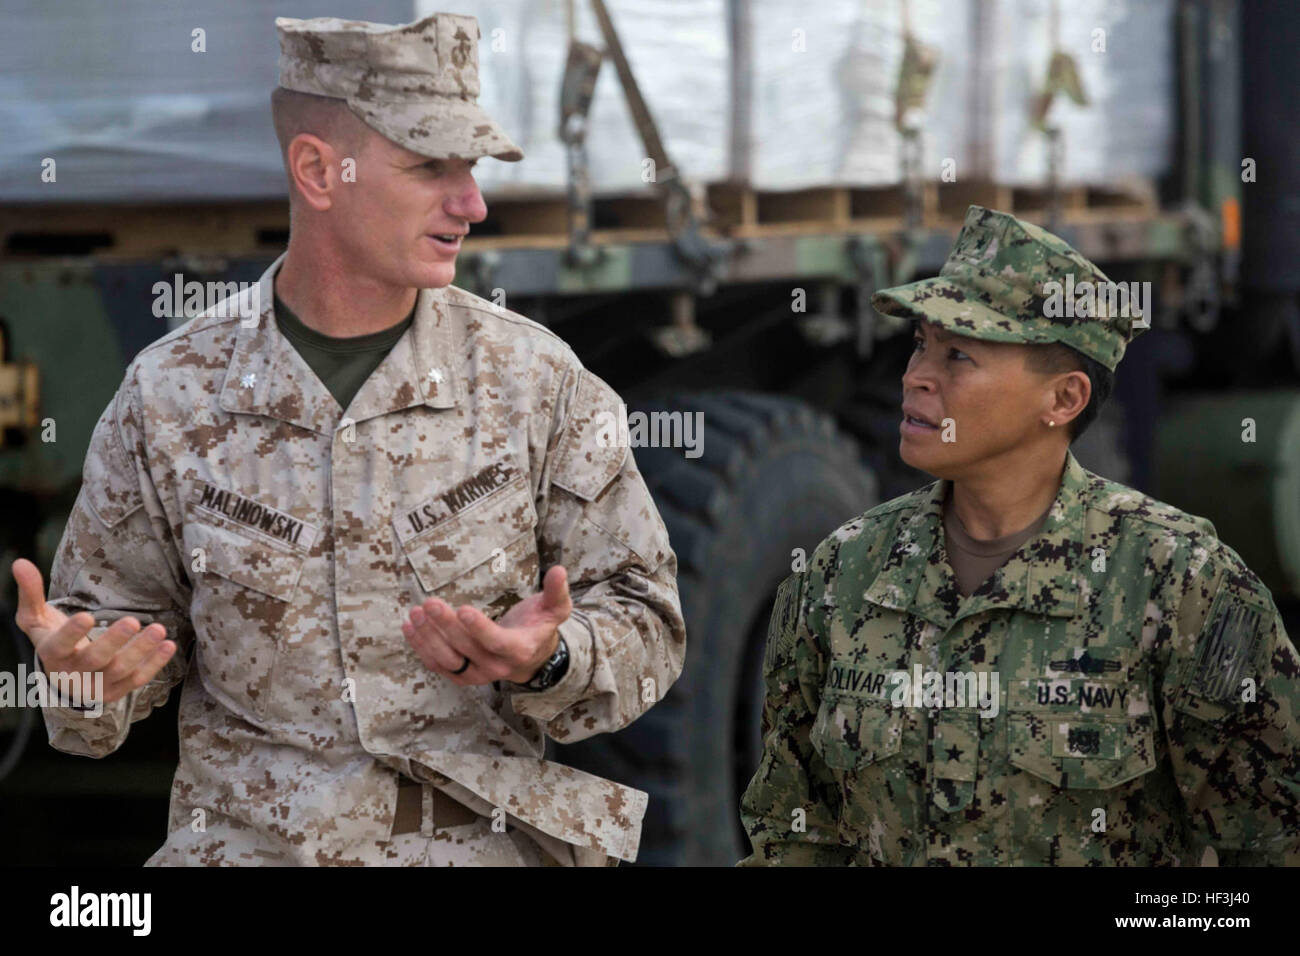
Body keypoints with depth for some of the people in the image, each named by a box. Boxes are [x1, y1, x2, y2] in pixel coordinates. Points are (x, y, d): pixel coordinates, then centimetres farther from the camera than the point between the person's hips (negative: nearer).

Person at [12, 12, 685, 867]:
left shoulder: (537, 381, 3)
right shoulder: (171, 395, 3)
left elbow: (644, 624, 6)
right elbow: (122, 610, 11)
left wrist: (546, 663, -15)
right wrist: (85, 668, -11)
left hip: (490, 840, 0)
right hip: (250, 841, 1)